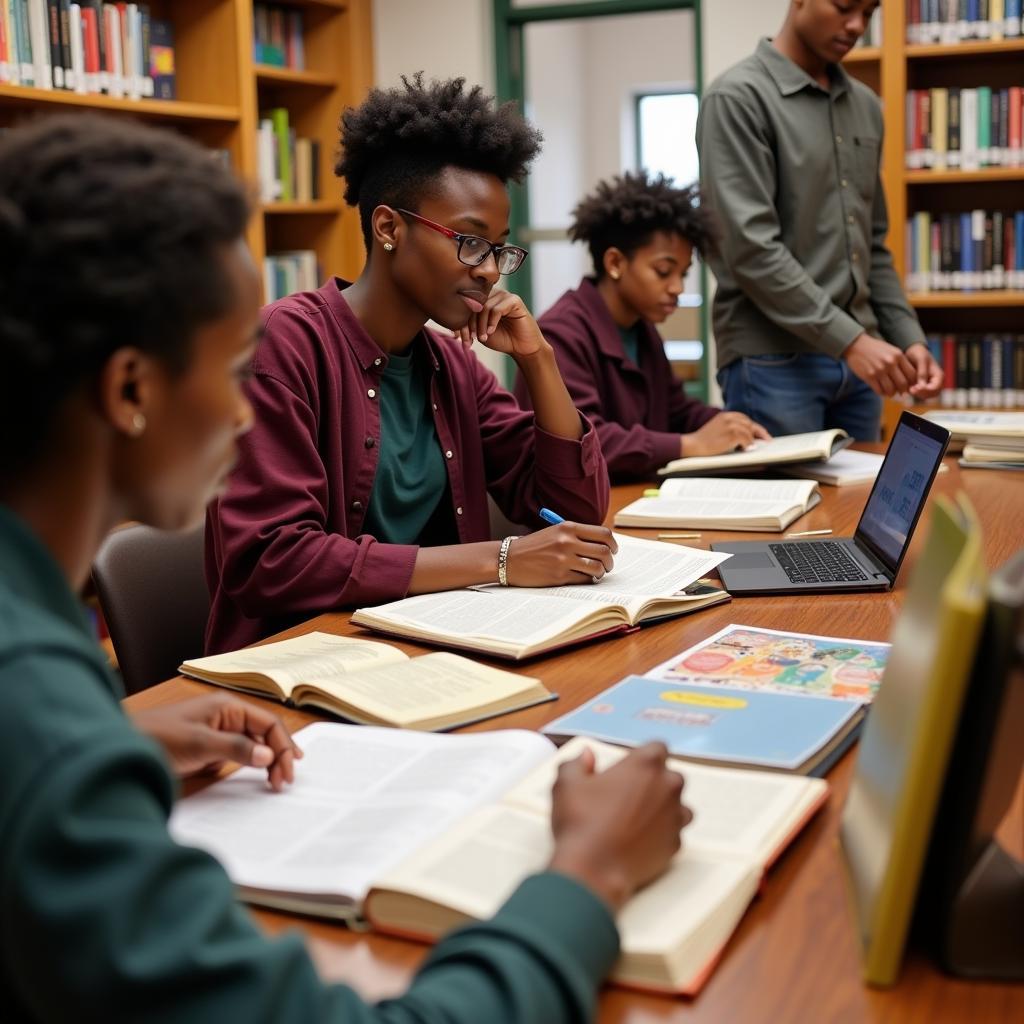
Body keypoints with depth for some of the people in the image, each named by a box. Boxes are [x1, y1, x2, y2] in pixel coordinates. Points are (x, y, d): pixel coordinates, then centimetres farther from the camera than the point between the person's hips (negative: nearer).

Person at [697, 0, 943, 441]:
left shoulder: (865, 106, 15)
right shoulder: (739, 98, -7)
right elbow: (751, 248, -16)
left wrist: (909, 338, 6)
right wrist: (849, 340, -19)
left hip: (859, 356, 7)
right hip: (773, 360, -7)